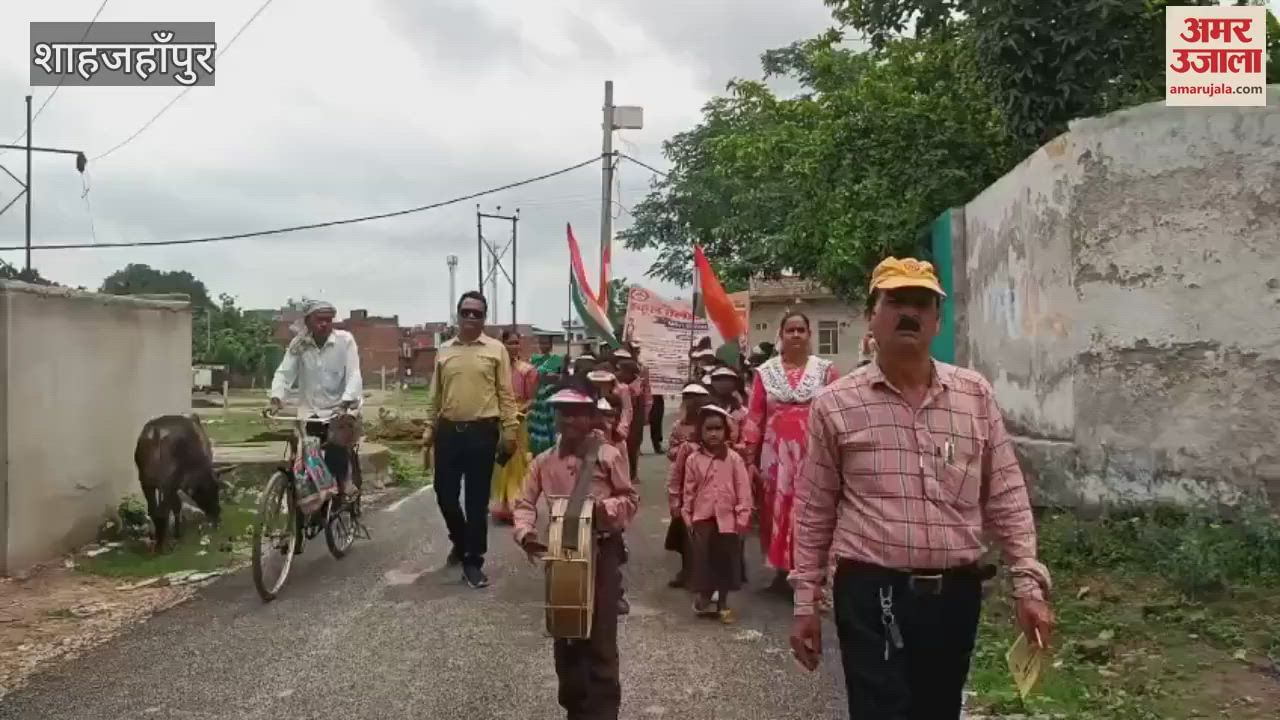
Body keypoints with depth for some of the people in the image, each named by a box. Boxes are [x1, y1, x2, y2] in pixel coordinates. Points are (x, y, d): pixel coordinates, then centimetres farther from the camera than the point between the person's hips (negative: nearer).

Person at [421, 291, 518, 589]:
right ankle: (461, 541, 35)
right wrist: (429, 428, 10)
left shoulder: (496, 349, 1)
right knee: (445, 493, 8)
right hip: (448, 431, 3)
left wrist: (510, 430, -6)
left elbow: (505, 394, 0)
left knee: (477, 499, 2)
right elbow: (435, 395, 13)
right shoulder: (444, 351, 10)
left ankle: (473, 560, 11)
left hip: (482, 431, -3)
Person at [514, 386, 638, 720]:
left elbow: (631, 498, -1)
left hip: (602, 551, -4)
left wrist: (607, 507, -20)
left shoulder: (609, 456, -7)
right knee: (565, 635, 14)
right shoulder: (543, 461, 1)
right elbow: (525, 503, 3)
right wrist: (525, 532, -16)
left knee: (601, 637, -1)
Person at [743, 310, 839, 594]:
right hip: (777, 453, 1)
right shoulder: (766, 371, 4)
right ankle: (781, 571, 17)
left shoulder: (825, 370, 3)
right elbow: (754, 417, 3)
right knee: (778, 510, 5)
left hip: (813, 452, -1)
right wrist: (749, 458, -1)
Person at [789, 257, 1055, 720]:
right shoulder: (835, 404, -3)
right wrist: (805, 602, 2)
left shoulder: (976, 395, 4)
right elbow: (814, 512, 2)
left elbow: (1006, 498, 6)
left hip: (956, 593, 3)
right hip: (871, 594, -3)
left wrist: (1028, 583, -1)